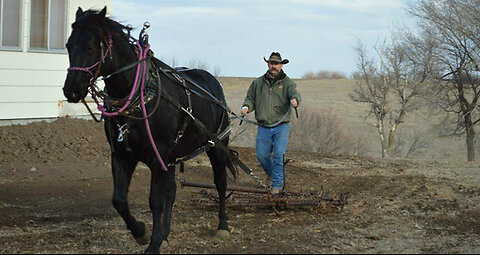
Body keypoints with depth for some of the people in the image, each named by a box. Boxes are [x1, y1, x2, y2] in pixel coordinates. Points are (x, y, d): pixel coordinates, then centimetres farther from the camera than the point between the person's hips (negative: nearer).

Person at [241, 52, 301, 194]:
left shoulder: (287, 82, 2)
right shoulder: (257, 83, 11)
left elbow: (294, 93, -17)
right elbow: (250, 98, 16)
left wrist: (295, 99, -41)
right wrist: (246, 106, -7)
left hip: (281, 126, -3)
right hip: (263, 127, 3)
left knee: (279, 154, -10)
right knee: (261, 155, 4)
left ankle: (277, 184, 0)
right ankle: (271, 173, 35)